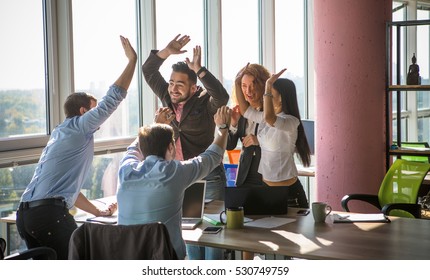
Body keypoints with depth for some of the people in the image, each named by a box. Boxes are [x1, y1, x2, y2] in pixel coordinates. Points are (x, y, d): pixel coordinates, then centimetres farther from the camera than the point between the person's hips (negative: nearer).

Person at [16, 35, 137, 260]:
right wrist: (132, 59, 6)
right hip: (50, 212, -9)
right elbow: (113, 98, -3)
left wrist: (99, 212, 32)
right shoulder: (78, 127, 3)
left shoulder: (61, 134, 28)